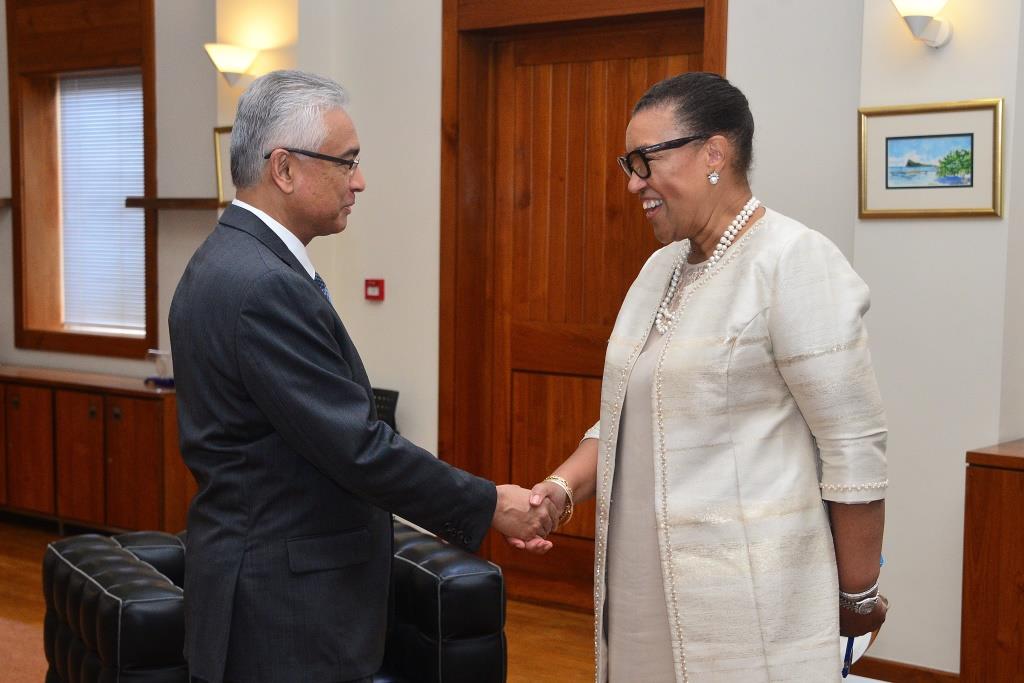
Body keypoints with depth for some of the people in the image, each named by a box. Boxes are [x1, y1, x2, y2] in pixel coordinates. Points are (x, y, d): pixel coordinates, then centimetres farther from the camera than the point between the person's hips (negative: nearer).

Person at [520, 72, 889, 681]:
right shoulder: (661, 268, 10)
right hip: (644, 585, 7)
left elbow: (856, 451, -14)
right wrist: (564, 486, -2)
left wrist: (858, 595, -9)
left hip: (746, 601, -7)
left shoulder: (793, 261, -14)